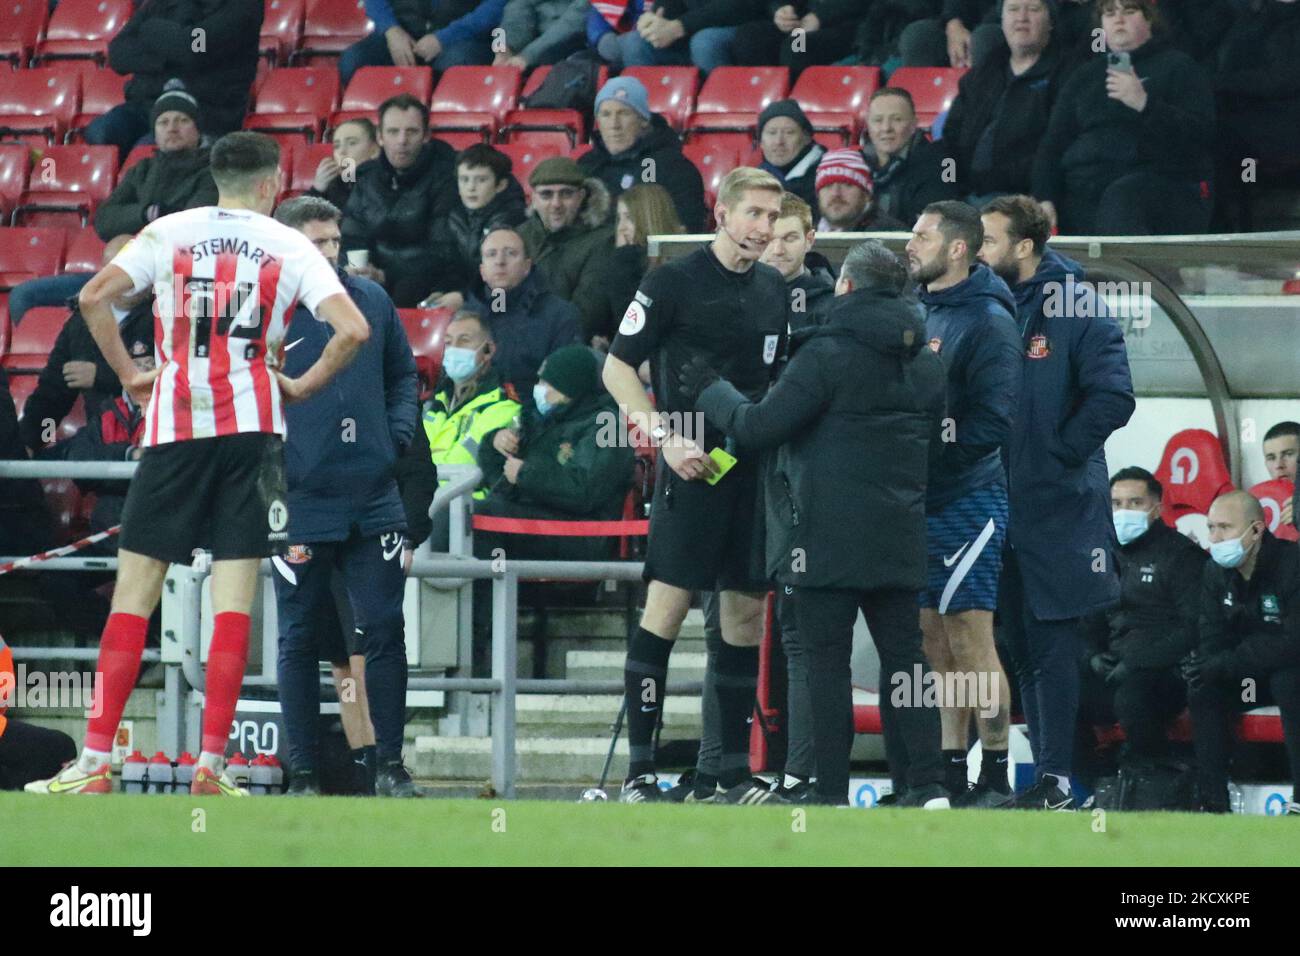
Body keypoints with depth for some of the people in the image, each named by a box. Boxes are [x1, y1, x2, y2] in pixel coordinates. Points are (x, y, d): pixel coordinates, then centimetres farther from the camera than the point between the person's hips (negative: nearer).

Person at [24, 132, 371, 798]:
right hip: (251, 426, 0)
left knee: (134, 591, 3)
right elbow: (353, 330, -6)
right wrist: (302, 388, 8)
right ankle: (210, 767, -5)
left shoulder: (169, 232, 7)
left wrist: (129, 375, 6)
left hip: (174, 425, 1)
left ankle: (95, 762, -3)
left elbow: (92, 298, -4)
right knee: (233, 598, 1)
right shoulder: (289, 246, 6)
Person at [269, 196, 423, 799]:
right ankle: (303, 775, 10)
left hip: (373, 499, 3)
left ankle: (390, 765, 9)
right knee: (299, 641, 4)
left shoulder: (371, 302, 6)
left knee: (384, 631, 1)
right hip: (300, 506, -3)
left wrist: (397, 434, 4)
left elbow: (403, 375, 18)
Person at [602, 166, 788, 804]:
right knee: (667, 605, -9)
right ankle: (639, 768, -7)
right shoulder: (674, 283, -5)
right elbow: (617, 368, -4)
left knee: (747, 610, 7)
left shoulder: (774, 288, 13)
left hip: (757, 466, 6)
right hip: (693, 465, -6)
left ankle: (735, 771, 12)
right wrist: (666, 436, -14)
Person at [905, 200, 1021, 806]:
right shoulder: (917, 312, 13)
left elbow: (992, 422, -18)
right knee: (935, 640, 9)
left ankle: (995, 773, -3)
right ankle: (950, 769, 14)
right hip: (917, 501, 8)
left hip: (966, 500, -8)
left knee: (971, 638, -7)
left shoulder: (987, 321, -10)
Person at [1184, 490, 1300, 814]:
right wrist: (1205, 665, -27)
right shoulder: (1216, 572, -1)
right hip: (1247, 675, 6)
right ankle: (1213, 802, -18)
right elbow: (1212, 638, -1)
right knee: (1202, 689, -19)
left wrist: (1223, 665, -32)